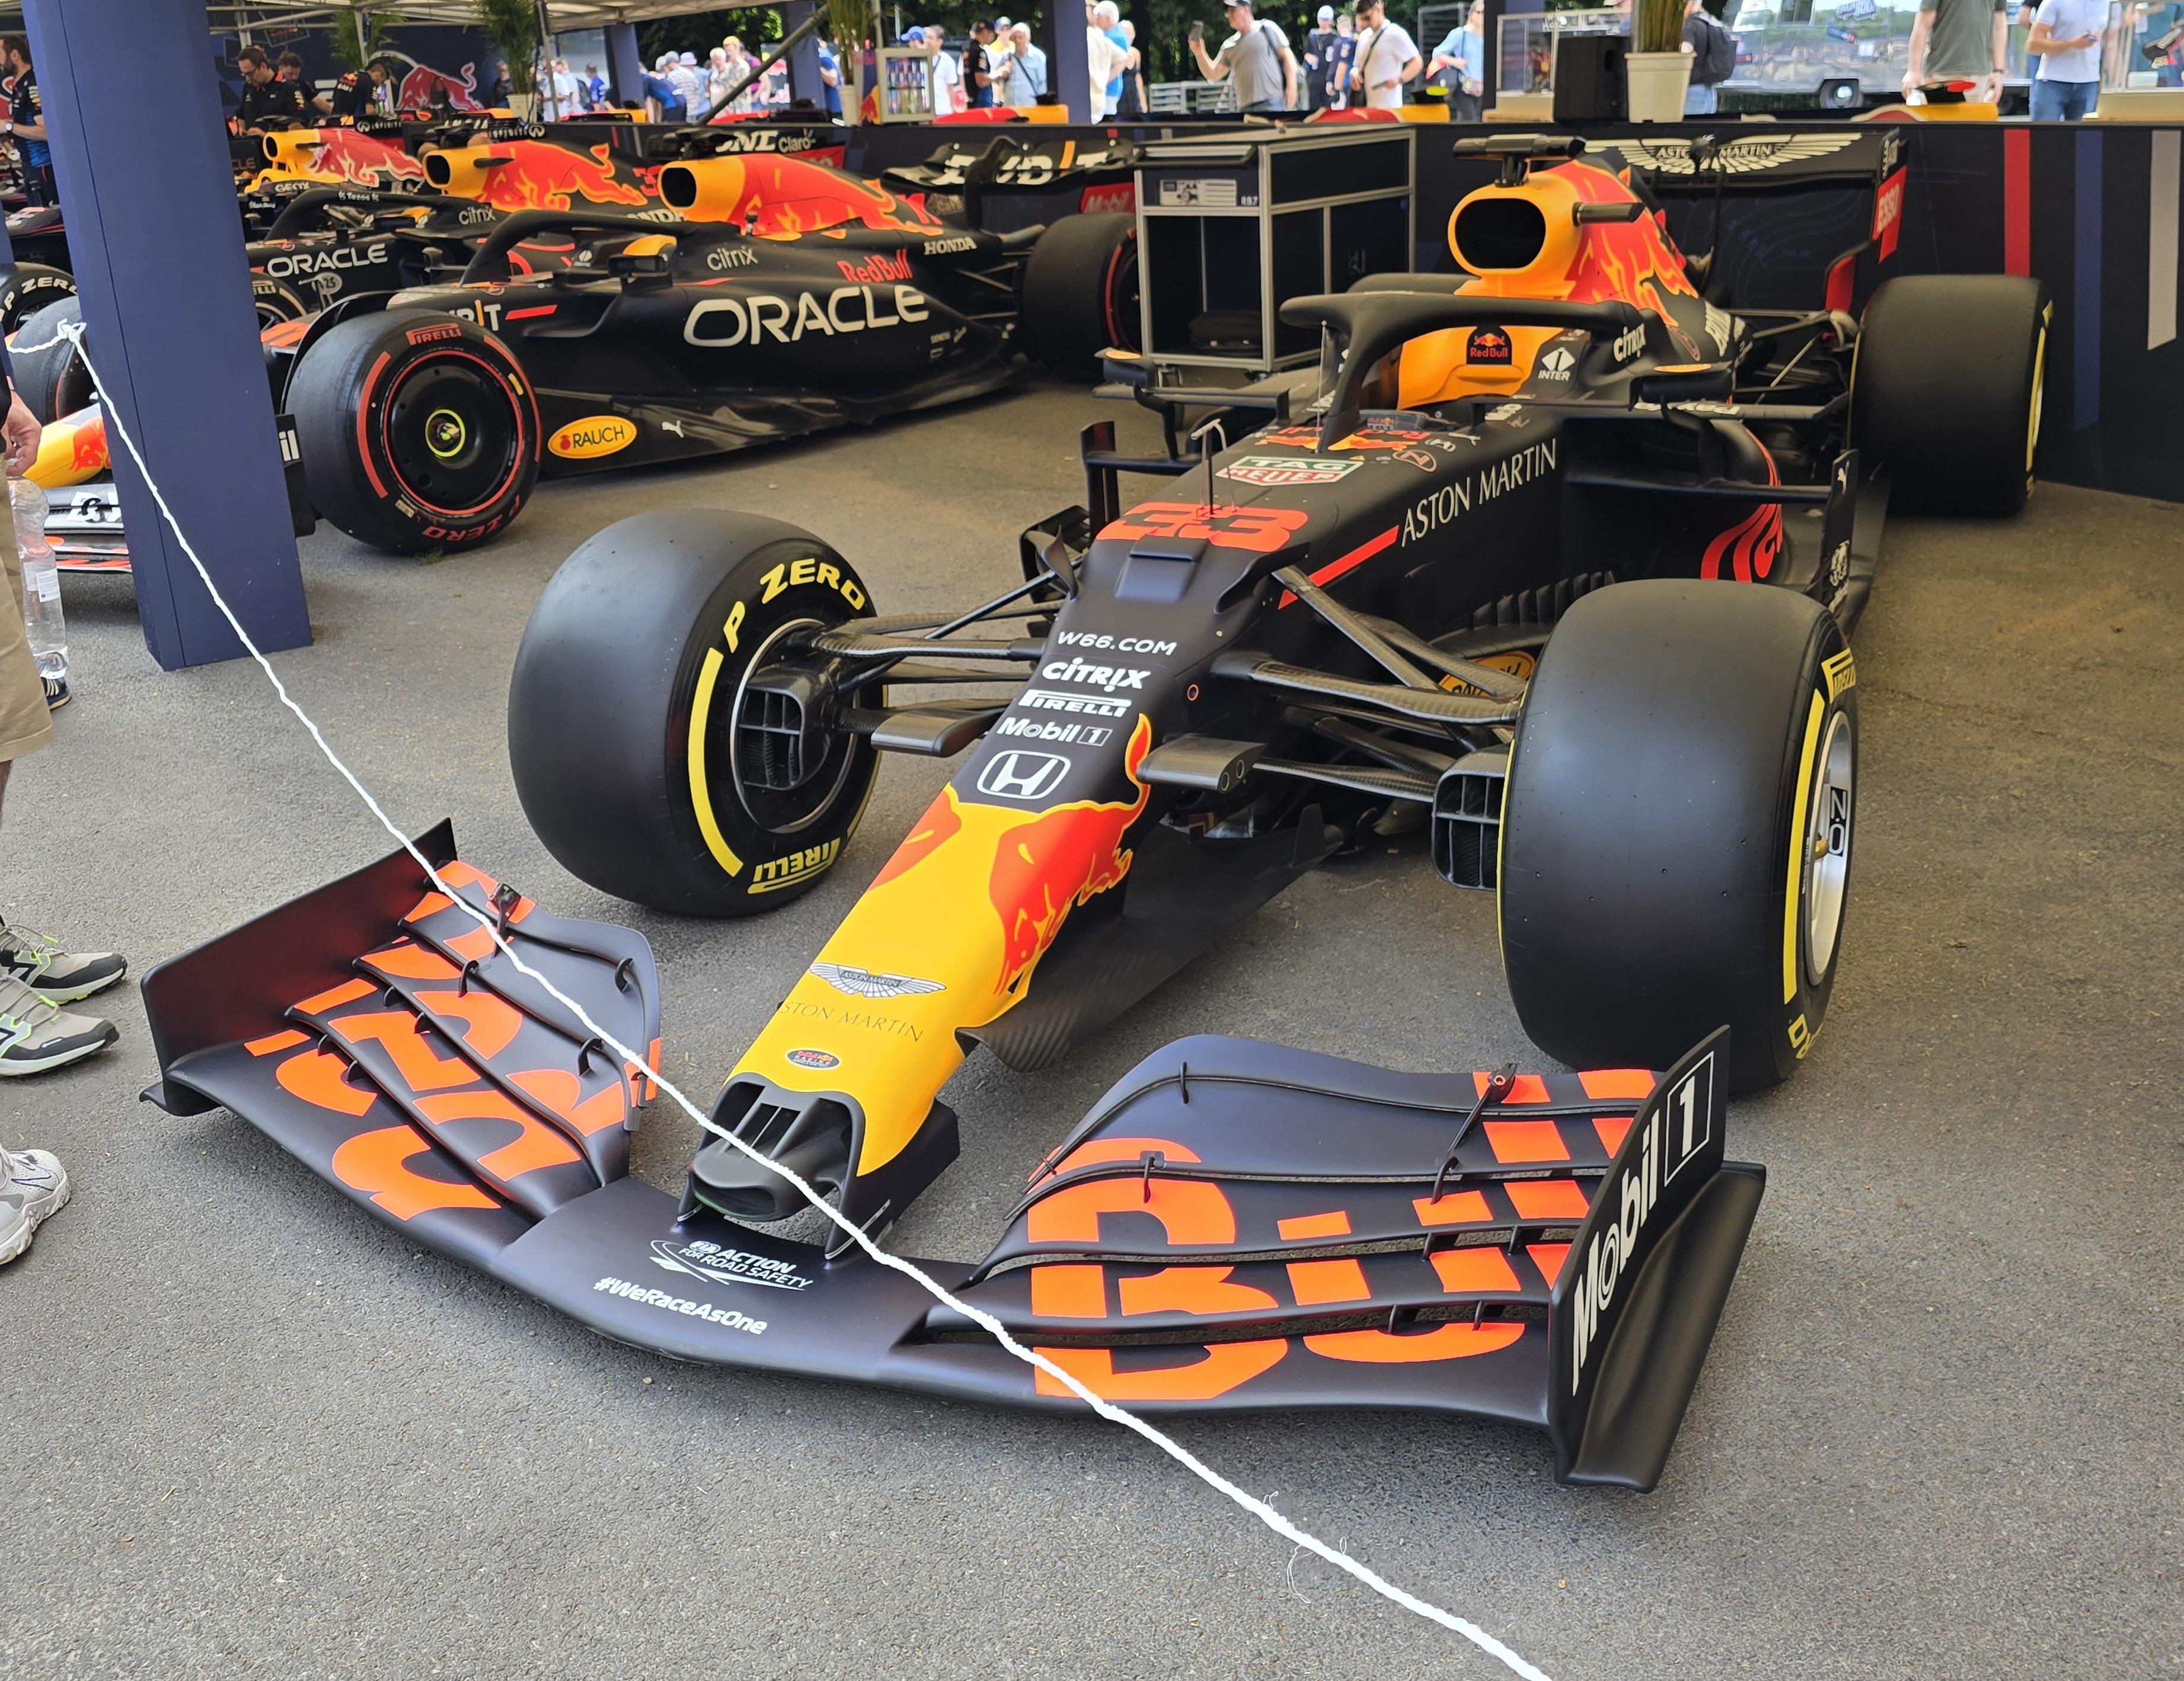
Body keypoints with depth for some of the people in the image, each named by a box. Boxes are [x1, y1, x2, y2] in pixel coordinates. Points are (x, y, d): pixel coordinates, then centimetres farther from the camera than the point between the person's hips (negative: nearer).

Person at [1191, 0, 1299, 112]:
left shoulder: (1266, 28, 7)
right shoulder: (1229, 45, 19)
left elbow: (1287, 57, 3)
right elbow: (1213, 75, 17)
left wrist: (1291, 87, -9)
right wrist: (1200, 53, 1)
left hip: (1272, 104, -5)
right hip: (1245, 108, 5)